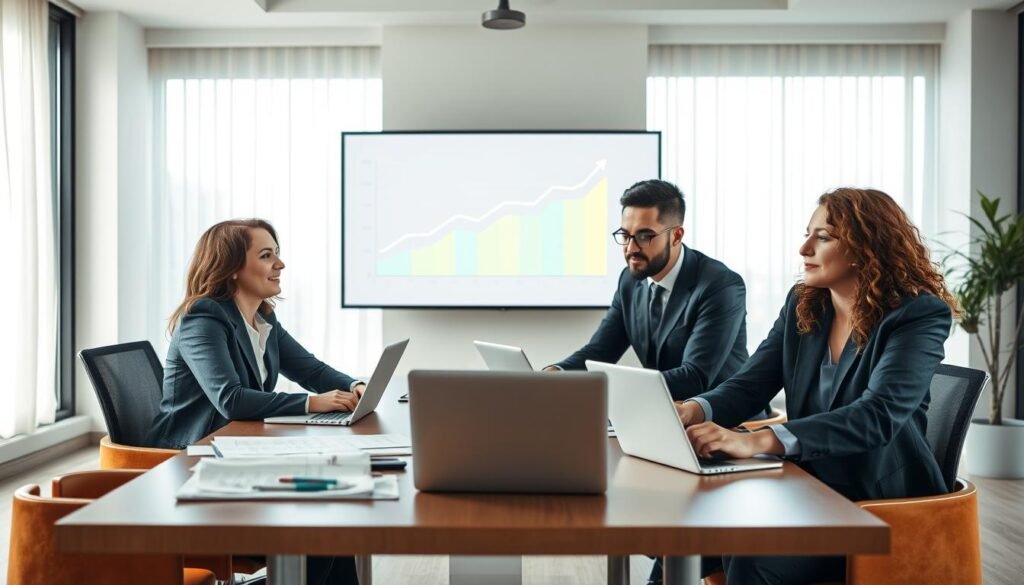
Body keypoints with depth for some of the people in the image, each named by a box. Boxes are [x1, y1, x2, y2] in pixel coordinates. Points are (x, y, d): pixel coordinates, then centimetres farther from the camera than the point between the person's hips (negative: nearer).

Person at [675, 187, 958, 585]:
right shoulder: (802, 304, 5)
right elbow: (749, 386, 0)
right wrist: (692, 410, -24)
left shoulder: (920, 316, -14)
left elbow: (878, 415, -28)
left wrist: (758, 441, -40)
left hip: (884, 505, -5)